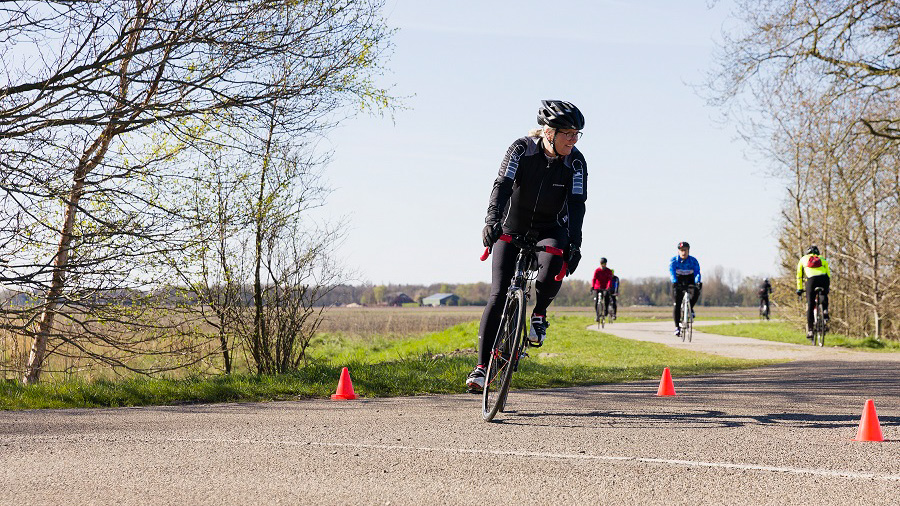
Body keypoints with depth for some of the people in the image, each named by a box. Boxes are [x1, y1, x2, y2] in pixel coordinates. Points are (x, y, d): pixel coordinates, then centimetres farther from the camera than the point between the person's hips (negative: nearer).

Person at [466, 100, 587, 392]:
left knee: (553, 262, -35)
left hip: (550, 230, 1)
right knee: (498, 295, -11)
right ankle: (482, 365, -5)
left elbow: (576, 204, -19)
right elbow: (503, 185, -27)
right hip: (512, 228, -1)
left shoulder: (575, 162, -12)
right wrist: (492, 219, -43)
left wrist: (574, 243, -32)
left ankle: (539, 314, -5)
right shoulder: (521, 149, -16)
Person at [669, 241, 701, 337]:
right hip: (678, 282, -1)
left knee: (696, 292, -33)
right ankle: (677, 327, -7)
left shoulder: (693, 261, -10)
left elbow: (697, 272, -21)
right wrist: (674, 282, -44)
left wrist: (697, 282, -42)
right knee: (677, 304, -14)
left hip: (690, 281, 1)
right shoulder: (673, 260, -11)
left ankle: (690, 308, -6)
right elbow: (671, 271, -26)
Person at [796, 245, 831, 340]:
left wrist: (799, 289, 30)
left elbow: (799, 276, 25)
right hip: (823, 279, 1)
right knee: (824, 296, 32)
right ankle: (825, 311, 5)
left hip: (811, 279, -1)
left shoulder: (803, 259, 28)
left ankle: (810, 330, 2)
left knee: (810, 306, 4)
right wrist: (827, 287, 38)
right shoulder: (822, 259, 30)